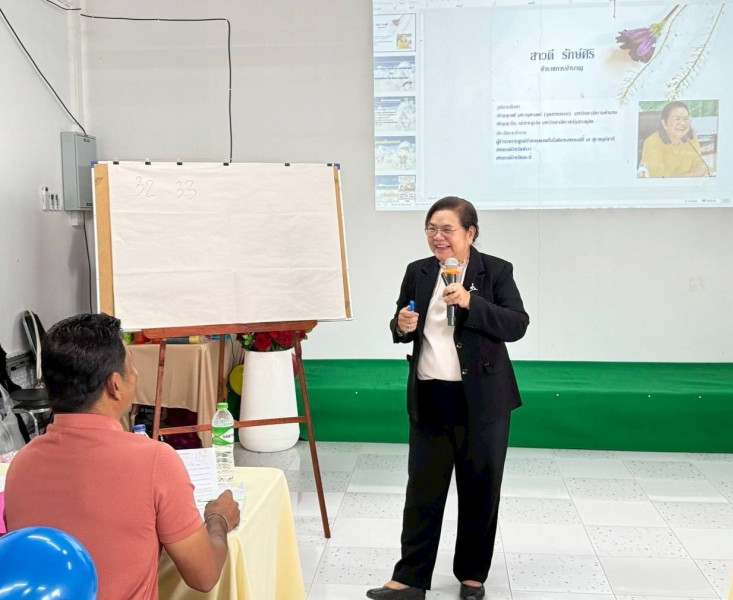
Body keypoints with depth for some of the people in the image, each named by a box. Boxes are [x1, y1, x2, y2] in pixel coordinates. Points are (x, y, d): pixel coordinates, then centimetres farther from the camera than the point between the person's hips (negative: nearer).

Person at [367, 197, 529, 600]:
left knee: (480, 489, 10)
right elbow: (401, 328, 13)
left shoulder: (496, 271, -5)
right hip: (429, 398, 3)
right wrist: (401, 326, -10)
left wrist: (471, 303, -25)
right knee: (422, 489, 7)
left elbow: (517, 325, -13)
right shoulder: (417, 272, 6)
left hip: (481, 400, -2)